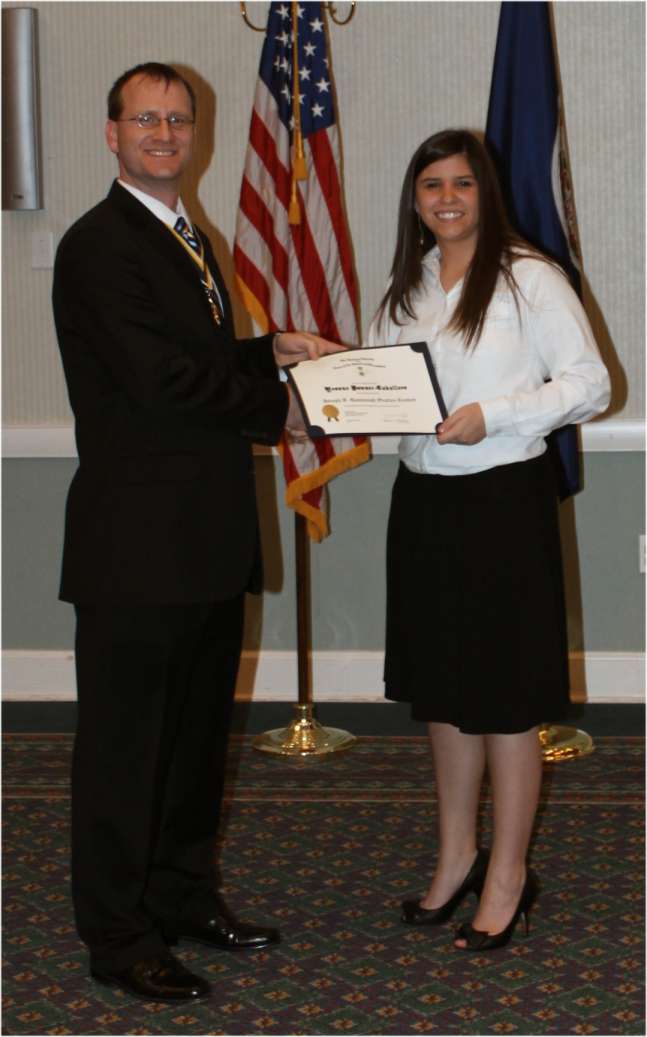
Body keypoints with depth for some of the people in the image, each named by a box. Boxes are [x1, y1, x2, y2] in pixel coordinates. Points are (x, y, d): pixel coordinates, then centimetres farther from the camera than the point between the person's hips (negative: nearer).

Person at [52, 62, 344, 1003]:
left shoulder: (188, 239, 17)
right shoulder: (98, 246, -13)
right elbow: (161, 379, -21)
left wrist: (273, 351, 7)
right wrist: (277, 407, -10)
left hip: (209, 538, 9)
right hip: (138, 545, -9)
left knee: (197, 729, 18)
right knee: (125, 740, 1)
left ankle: (185, 898, 32)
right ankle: (118, 938, 11)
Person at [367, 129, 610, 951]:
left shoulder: (528, 278, -8)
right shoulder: (405, 288, 12)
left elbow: (589, 383, -10)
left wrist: (491, 415, -20)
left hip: (505, 497, -6)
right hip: (423, 498, 7)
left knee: (505, 695, 0)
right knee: (440, 688, 14)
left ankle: (508, 876, 13)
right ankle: (456, 856, 28)